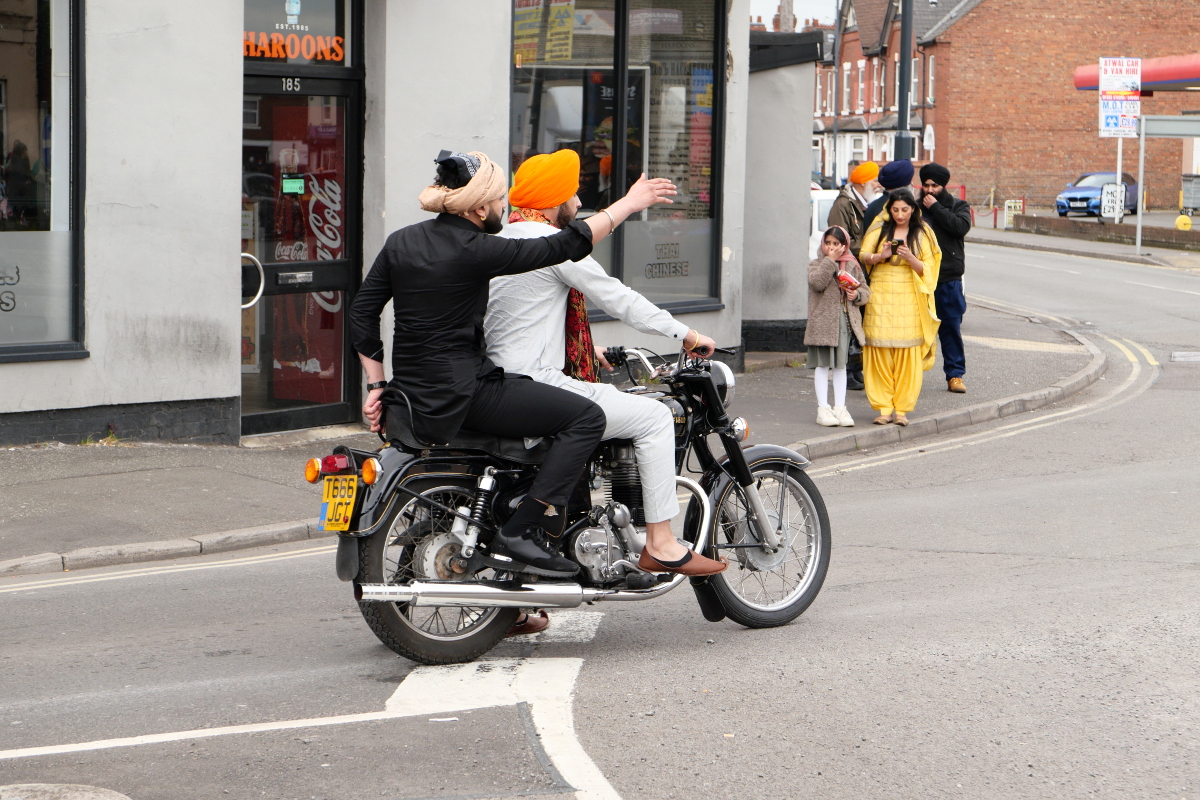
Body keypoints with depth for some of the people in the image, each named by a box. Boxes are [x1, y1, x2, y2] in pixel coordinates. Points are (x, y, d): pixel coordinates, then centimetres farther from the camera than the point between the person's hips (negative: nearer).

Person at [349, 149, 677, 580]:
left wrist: (376, 385, 12)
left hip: (414, 393, 9)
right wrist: (628, 204, -2)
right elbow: (563, 247, -12)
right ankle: (519, 534, -12)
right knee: (586, 417, -8)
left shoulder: (401, 241, 6)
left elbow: (362, 313, 8)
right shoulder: (474, 251, -16)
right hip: (462, 394, -9)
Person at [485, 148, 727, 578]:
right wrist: (685, 335, 0)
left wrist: (585, 348, 33)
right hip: (537, 388, -10)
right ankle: (661, 545, -6)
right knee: (654, 417, -5)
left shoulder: (502, 241, 17)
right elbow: (616, 297, -9)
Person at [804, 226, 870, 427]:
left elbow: (866, 290, 14)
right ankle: (823, 408, 3)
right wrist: (830, 260, -13)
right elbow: (817, 282, -18)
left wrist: (857, 295, -8)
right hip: (823, 321, -3)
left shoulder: (853, 266, 10)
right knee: (822, 365, -1)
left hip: (845, 319, 3)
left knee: (840, 365, 8)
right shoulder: (817, 264, 3)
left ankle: (840, 407, 11)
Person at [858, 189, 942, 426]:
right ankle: (883, 408, -1)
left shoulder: (922, 234, 8)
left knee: (907, 354, -5)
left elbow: (927, 269, 3)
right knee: (880, 353, -5)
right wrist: (880, 256, -15)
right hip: (881, 298, 1)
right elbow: (863, 256, 5)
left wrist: (909, 258, -16)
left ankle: (902, 409, 1)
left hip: (908, 299, -1)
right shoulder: (879, 229, 9)